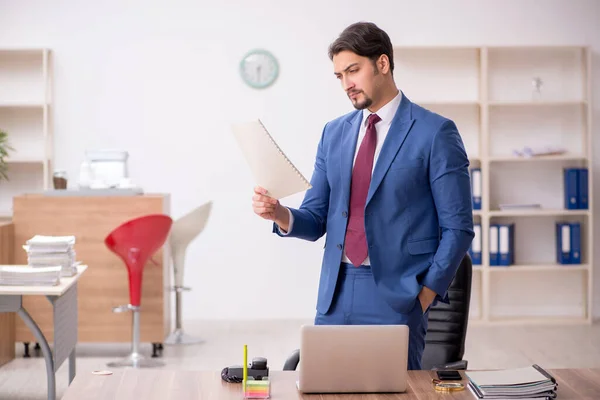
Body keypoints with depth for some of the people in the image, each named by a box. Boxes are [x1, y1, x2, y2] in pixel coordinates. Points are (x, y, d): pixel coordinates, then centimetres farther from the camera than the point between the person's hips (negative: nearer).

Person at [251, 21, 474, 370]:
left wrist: (424, 296, -9)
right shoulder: (335, 132, 12)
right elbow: (317, 220, 13)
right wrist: (280, 214, -8)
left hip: (395, 295, -4)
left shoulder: (435, 132, -4)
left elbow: (457, 228, -4)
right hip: (335, 296, 5)